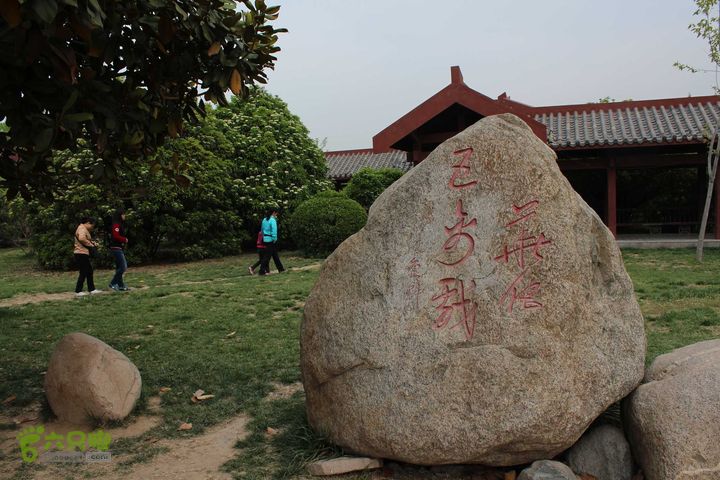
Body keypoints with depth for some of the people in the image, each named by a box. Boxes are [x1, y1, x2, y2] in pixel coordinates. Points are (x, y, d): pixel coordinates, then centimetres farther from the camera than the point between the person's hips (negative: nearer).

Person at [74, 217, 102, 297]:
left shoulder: (85, 229, 18)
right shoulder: (82, 229, -15)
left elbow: (87, 239, 26)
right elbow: (81, 238, -33)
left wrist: (93, 243, 6)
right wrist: (91, 244, -20)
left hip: (84, 254, 11)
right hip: (81, 253, -11)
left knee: (89, 271, 14)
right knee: (83, 272, -6)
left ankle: (92, 289, 19)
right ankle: (78, 291, 0)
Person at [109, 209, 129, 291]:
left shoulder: (120, 224, 18)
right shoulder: (116, 225, -12)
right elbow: (116, 236, -22)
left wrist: (124, 240, 2)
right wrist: (125, 239, -9)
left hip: (119, 248, 10)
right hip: (116, 248, -10)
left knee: (119, 267, 11)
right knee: (123, 267, -11)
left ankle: (120, 285, 15)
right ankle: (113, 283, -6)